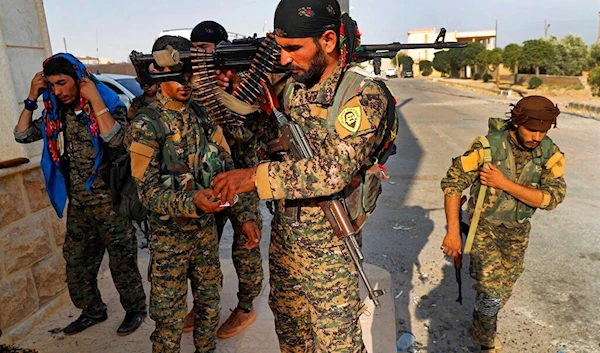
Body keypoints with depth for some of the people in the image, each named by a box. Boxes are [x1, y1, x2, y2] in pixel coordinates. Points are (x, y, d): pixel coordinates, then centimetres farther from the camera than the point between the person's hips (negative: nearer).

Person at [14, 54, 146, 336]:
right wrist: (32, 98, -3)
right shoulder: (56, 113, 5)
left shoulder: (109, 105, -13)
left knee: (122, 261, 5)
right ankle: (93, 310, 36)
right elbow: (22, 135, 4)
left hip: (109, 201, -6)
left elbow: (115, 140, -31)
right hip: (77, 203, 6)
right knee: (76, 262, 16)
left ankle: (135, 309, 26)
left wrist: (95, 99, -27)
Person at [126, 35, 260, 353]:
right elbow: (149, 191, -16)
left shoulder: (205, 116, 2)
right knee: (170, 315, 10)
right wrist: (192, 202, -34)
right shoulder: (145, 126, -12)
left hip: (207, 229, 5)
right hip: (169, 235, -4)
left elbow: (227, 168, 3)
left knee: (209, 302, 20)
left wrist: (245, 216, -2)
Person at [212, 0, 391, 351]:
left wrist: (255, 176, -30)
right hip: (283, 241, 6)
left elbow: (334, 169, -30)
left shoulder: (364, 95, -18)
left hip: (329, 252, -6)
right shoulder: (289, 89, 2)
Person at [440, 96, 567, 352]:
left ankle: (481, 323, 47)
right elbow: (453, 183, -20)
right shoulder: (488, 146, -23)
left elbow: (551, 198, -19)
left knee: (504, 289, 18)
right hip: (484, 225, -4)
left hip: (517, 230, 4)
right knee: (493, 288, -10)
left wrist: (504, 183, -29)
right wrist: (453, 232, -21)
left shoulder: (551, 154, -12)